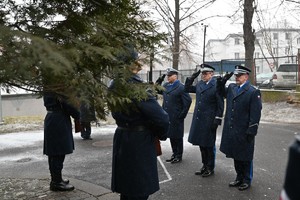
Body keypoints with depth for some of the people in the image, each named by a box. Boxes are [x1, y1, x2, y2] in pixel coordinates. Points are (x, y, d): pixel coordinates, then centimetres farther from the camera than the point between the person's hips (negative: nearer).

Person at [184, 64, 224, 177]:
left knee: (209, 145, 5)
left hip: (209, 121, -6)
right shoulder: (199, 84, 8)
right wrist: (192, 78, 6)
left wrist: (217, 119, -16)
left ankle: (210, 168, 20)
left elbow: (220, 104, -12)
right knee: (201, 143, 14)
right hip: (198, 119, 7)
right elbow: (187, 89, 20)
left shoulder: (216, 85, -11)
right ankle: (205, 165, 29)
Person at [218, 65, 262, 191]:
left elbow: (256, 114, -14)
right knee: (235, 156, 17)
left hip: (244, 132, -6)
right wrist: (222, 82, 8)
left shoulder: (253, 92, -12)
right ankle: (239, 178, 32)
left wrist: (251, 132, -18)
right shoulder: (231, 88, 8)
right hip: (231, 130, 6)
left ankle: (247, 180, 24)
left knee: (245, 158, 8)